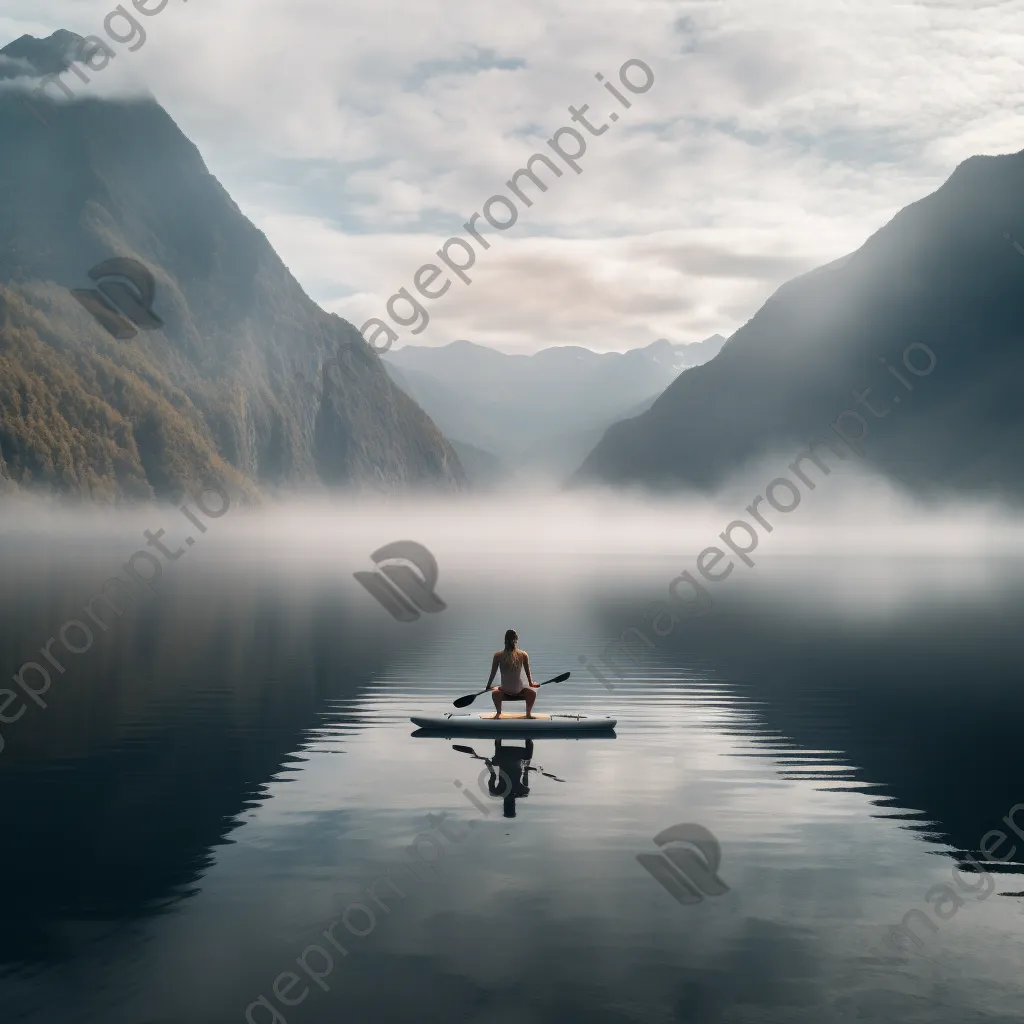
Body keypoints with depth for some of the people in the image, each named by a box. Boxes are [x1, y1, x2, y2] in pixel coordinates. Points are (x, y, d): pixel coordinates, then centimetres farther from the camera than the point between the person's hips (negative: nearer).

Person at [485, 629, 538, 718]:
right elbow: (528, 672, 4)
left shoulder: (498, 655, -5)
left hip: (505, 694, 0)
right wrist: (531, 683, 20)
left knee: (494, 693, 27)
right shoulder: (523, 655, -5)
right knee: (532, 692, 25)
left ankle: (498, 713, 30)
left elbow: (493, 673, 0)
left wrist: (488, 686, 12)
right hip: (519, 692, 0)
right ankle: (528, 713, 31)